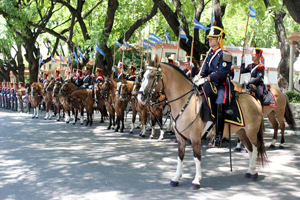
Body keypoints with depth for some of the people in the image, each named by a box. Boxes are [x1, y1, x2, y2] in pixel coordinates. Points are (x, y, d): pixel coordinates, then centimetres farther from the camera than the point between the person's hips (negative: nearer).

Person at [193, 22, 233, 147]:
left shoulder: (224, 54, -10)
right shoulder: (210, 53, 13)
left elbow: (222, 73, -20)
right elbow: (205, 70, 15)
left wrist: (206, 79, -28)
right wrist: (198, 77, -6)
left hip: (222, 85, -8)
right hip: (211, 84, 8)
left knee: (220, 105, -21)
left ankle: (218, 136, -18)